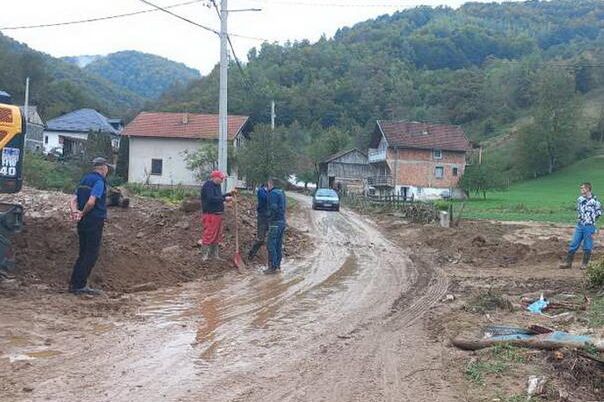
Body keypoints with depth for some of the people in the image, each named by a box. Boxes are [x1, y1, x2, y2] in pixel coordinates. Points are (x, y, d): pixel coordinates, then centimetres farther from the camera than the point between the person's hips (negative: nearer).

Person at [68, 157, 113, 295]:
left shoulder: (84, 180, 16)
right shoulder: (99, 181, -12)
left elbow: (73, 200, 8)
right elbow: (91, 202, -24)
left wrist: (75, 212, -8)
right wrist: (83, 213, -8)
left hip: (83, 222, 9)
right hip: (94, 222, -9)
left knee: (84, 253, 15)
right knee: (91, 255, -2)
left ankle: (74, 284, 19)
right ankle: (80, 285, 0)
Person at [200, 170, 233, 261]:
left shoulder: (217, 185, 16)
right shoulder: (208, 185, -15)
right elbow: (211, 199, -26)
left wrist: (229, 194, 9)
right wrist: (225, 199, -24)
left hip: (217, 214, 10)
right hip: (210, 214, -10)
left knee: (217, 236, 15)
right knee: (208, 235, -7)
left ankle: (214, 254, 24)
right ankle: (204, 256, 0)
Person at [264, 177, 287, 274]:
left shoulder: (273, 193, -14)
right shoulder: (282, 192, 15)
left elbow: (273, 208, -22)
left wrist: (269, 217, -10)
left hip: (275, 222, -9)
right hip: (282, 221, 9)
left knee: (271, 245, -4)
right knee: (279, 245, 14)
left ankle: (273, 267, -3)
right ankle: (278, 265, 20)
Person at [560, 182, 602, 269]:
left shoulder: (594, 200, -11)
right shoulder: (580, 199, 6)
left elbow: (599, 212, -5)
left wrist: (591, 219, -4)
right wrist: (579, 218, 10)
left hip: (589, 226, -5)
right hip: (579, 226, 5)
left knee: (587, 247, 5)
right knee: (573, 244, 5)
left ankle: (584, 264, 18)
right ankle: (568, 263, 10)